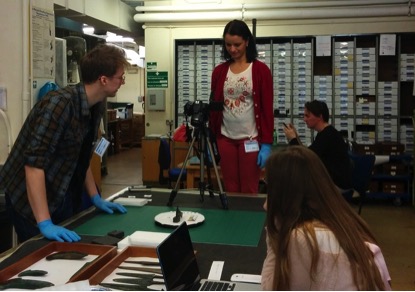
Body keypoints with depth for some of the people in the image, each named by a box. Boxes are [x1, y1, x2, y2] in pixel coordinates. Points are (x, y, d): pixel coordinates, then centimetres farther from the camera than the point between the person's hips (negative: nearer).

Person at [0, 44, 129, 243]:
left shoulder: (96, 106, 0)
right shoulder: (59, 104, -26)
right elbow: (34, 163, -31)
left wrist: (95, 198, 9)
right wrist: (45, 223, -35)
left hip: (64, 197, 8)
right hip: (32, 201, -8)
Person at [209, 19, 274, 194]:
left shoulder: (261, 70, -3)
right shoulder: (219, 71, 7)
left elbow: (267, 109, -5)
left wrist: (266, 143, -10)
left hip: (250, 139, -3)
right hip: (225, 139, 3)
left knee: (249, 192, 2)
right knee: (230, 191, 9)